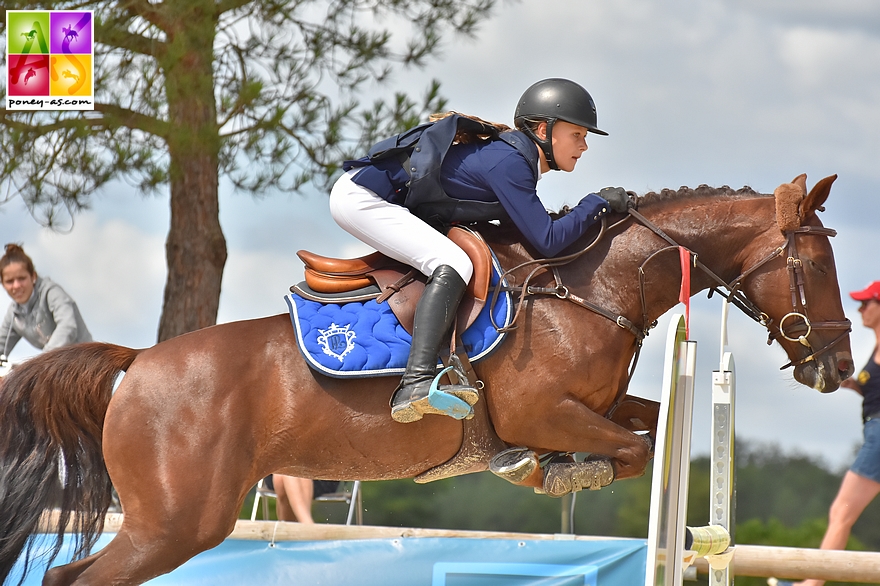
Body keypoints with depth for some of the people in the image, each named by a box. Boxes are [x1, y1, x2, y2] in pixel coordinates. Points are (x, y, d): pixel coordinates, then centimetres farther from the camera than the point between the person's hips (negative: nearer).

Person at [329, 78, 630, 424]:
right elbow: (547, 242, -22)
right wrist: (599, 202, -13)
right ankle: (416, 385, -38)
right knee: (454, 264, -24)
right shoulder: (508, 162, -20)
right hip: (360, 197, -11)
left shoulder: (516, 155, 8)